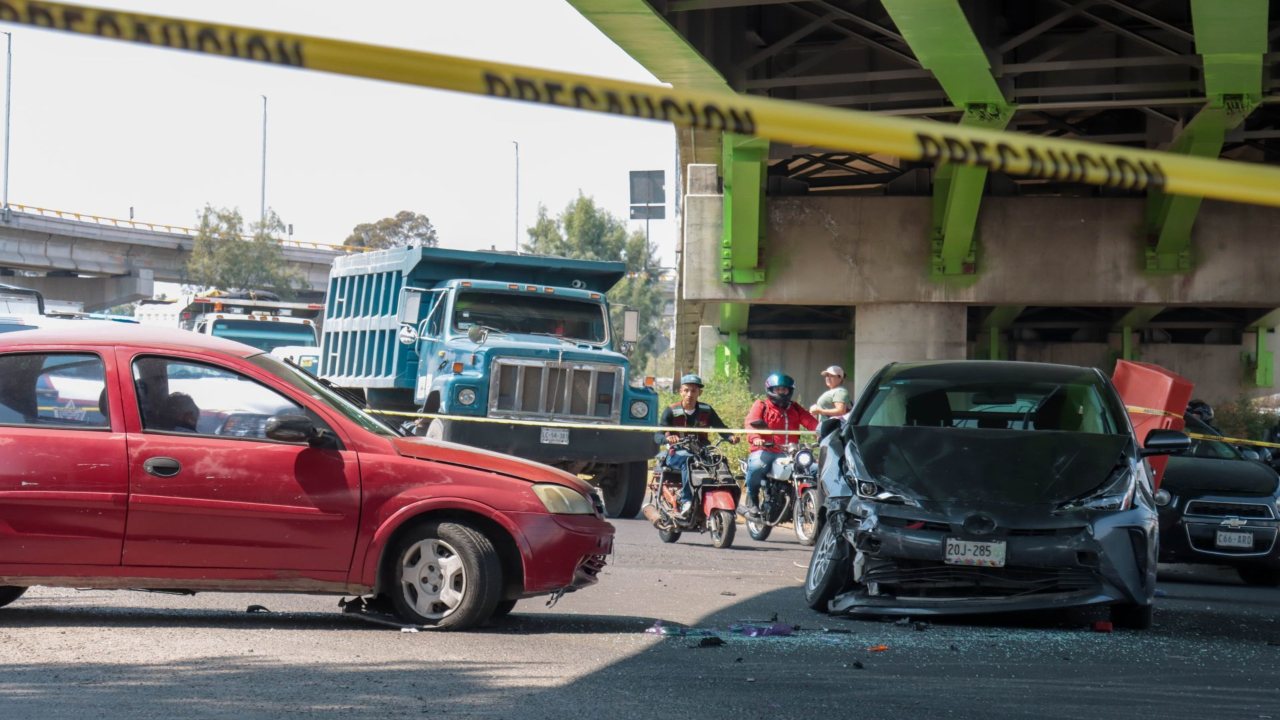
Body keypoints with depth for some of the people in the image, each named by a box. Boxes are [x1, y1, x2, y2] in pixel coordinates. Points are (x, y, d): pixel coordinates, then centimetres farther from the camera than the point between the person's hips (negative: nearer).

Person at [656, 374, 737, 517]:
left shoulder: (707, 410, 8)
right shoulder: (671, 412, -1)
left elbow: (721, 428, 4)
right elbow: (658, 436, -11)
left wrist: (731, 437, -19)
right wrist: (668, 438, -35)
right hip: (676, 453, -3)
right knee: (688, 460, -37)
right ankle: (686, 501, -40)